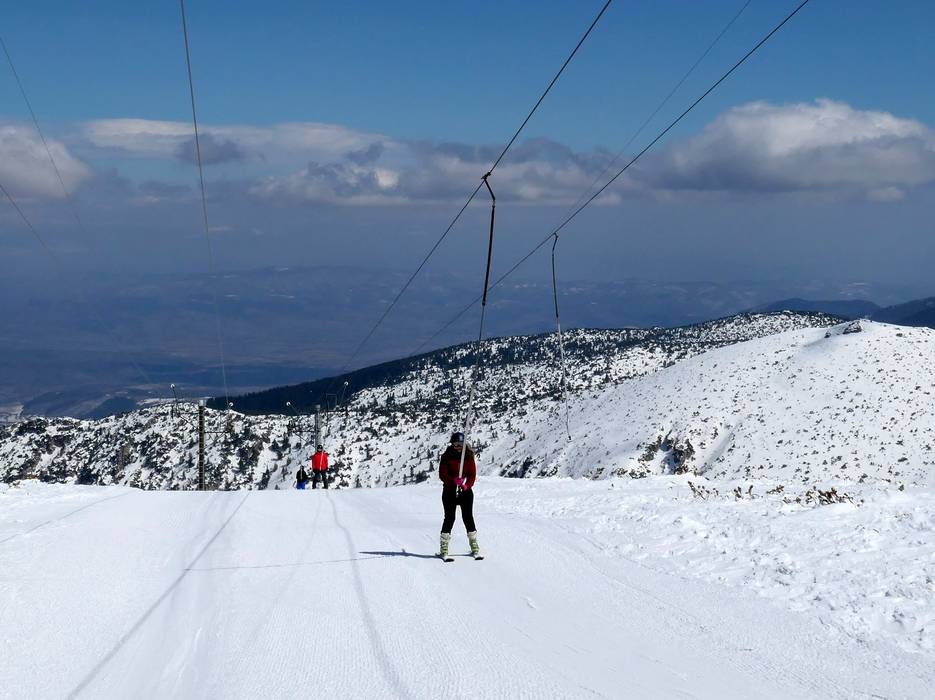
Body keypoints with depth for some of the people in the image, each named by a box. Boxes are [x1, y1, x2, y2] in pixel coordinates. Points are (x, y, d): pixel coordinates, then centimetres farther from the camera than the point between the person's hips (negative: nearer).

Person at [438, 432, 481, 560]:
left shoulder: (469, 456, 5)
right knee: (449, 518, -5)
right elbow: (442, 474, -9)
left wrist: (467, 485, -18)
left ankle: (475, 548, 9)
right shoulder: (446, 457, -2)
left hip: (466, 491, 2)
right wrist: (454, 480, -27)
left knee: (468, 517, 2)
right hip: (449, 491, -2)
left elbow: (472, 474, 1)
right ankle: (444, 549, -1)